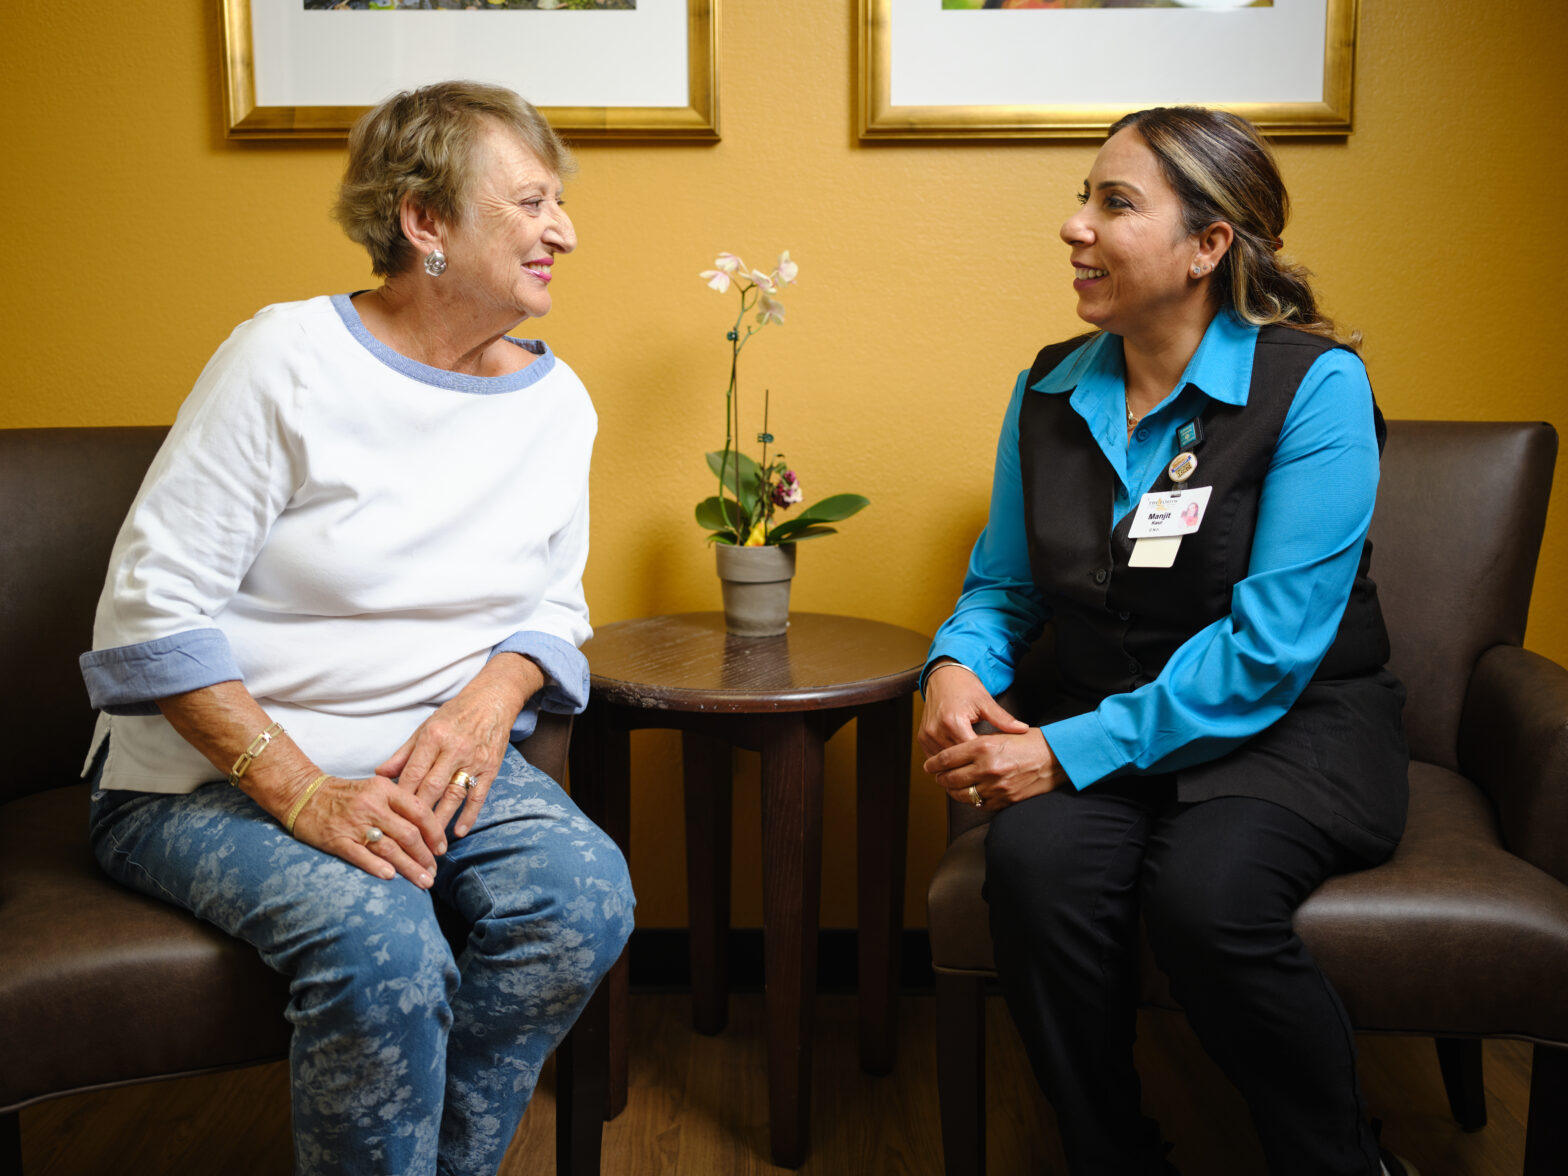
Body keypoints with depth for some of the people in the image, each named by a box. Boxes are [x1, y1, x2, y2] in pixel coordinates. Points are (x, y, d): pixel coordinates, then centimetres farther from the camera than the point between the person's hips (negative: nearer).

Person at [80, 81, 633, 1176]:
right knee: (377, 940, -32)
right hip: (212, 775, -4)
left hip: (441, 754, 5)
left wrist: (491, 698, -11)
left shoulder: (556, 400, 4)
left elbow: (555, 606, 12)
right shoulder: (288, 358, -12)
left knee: (587, 891, -22)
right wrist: (302, 794, -22)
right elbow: (151, 610, -14)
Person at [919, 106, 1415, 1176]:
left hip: (1287, 726, -3)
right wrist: (959, 666, -10)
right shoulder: (1050, 392, 7)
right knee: (1038, 862, -29)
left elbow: (1268, 644, -18)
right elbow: (1001, 587, 14)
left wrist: (1075, 751, -23)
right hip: (1095, 717, 4)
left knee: (1205, 890, -33)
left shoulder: (1314, 385, -11)